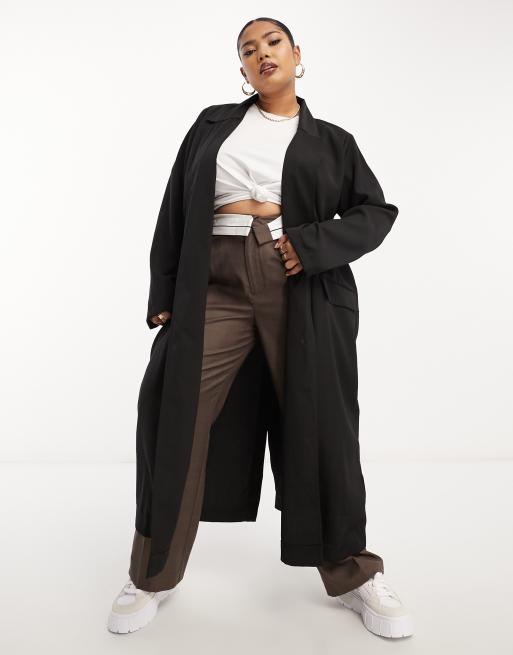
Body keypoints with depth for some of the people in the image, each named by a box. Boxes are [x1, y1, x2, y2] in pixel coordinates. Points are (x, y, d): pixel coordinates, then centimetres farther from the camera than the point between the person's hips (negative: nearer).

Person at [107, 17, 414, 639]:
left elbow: (376, 210, 7)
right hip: (217, 284, 1)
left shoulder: (331, 139, 15)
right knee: (175, 419, -4)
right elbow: (175, 208, 11)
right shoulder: (213, 123, 16)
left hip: (305, 286, 0)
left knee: (320, 425, 2)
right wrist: (163, 293, 3)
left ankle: (353, 574, 21)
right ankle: (154, 576, 15)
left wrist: (316, 245, -11)